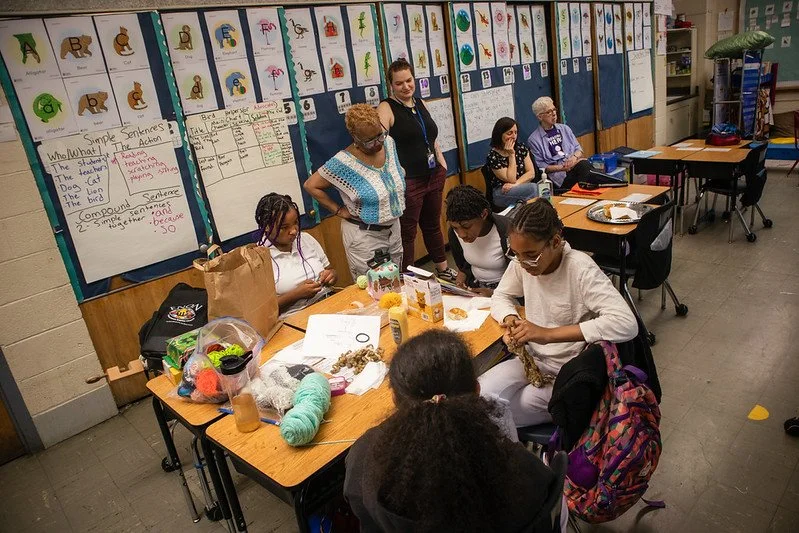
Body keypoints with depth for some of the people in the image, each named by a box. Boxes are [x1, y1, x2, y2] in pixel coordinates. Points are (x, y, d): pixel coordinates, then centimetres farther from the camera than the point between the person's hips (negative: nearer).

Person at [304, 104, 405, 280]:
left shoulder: (389, 143, -4)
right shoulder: (344, 162, -21)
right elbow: (311, 186, -14)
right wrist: (339, 210, -14)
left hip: (393, 228, 6)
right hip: (364, 235, -6)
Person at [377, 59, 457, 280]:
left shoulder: (420, 103, 13)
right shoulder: (386, 108, -10)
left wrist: (442, 163, 15)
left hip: (433, 176, 7)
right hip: (408, 181, -7)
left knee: (433, 224, 21)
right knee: (407, 233, 1)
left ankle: (442, 268, 37)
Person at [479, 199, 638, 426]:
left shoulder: (580, 269, -24)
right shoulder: (522, 262, -7)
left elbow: (627, 324, -35)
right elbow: (500, 296, 11)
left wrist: (548, 334, -38)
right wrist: (511, 321, -14)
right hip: (532, 359, 5)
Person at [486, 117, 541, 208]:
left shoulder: (521, 148, 7)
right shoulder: (493, 156, -9)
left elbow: (531, 173, 1)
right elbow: (511, 179, -12)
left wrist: (515, 184, -15)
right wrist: (511, 155, -14)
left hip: (523, 188, 5)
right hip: (502, 194, -4)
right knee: (534, 188, -31)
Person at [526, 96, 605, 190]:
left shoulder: (564, 128, 20)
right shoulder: (533, 139, 3)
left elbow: (578, 148, 20)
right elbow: (540, 166, -2)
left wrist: (575, 157, -6)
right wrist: (562, 167, -14)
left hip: (575, 163, 4)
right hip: (559, 175, -4)